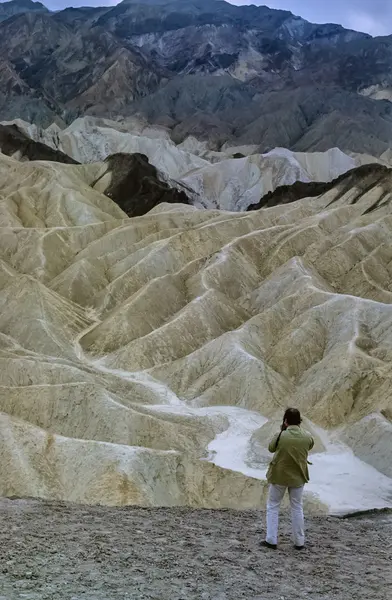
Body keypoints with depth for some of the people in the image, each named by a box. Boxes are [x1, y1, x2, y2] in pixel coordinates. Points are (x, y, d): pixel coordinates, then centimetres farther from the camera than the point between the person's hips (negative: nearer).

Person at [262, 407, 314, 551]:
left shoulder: (280, 436, -20)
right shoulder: (307, 437, -12)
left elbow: (271, 448, -1)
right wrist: (299, 430, 6)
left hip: (279, 475, -2)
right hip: (298, 476, 2)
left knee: (273, 507, 14)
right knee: (297, 508, 17)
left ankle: (271, 540, 13)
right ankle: (299, 542, 21)